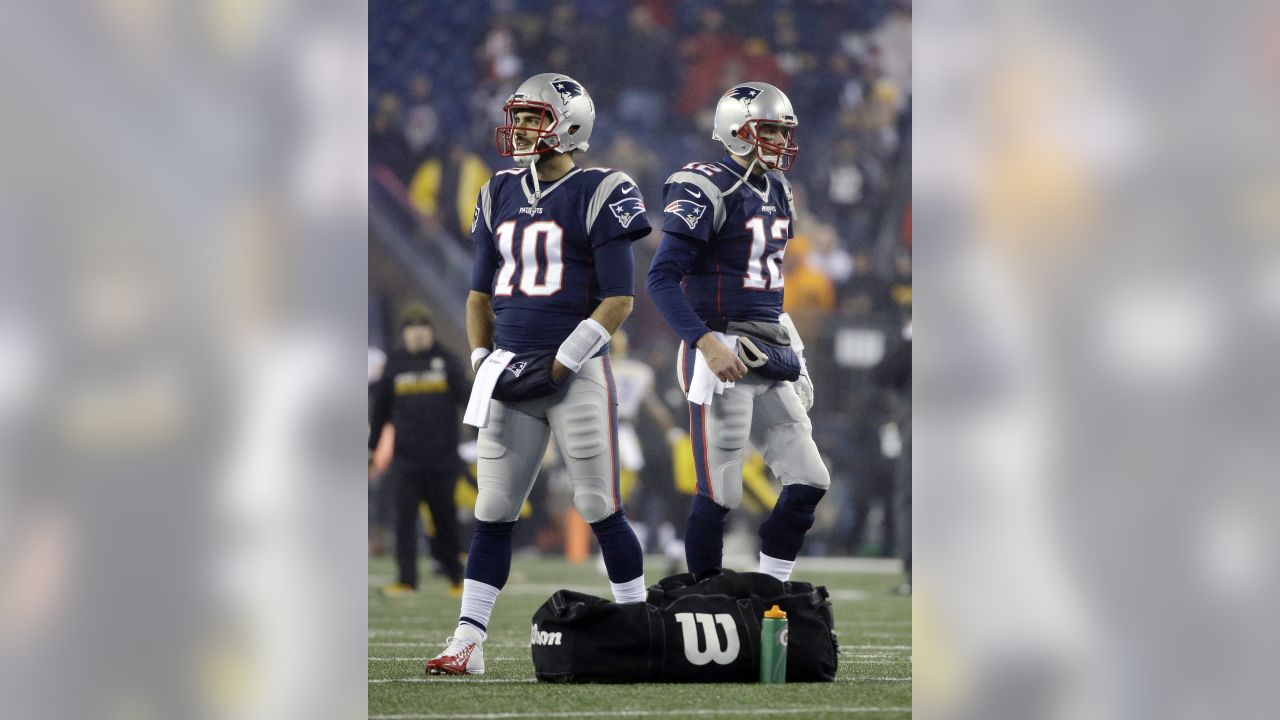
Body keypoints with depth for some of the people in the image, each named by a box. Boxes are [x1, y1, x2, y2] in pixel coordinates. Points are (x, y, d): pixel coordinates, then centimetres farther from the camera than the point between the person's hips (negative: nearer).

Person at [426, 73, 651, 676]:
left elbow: (617, 301, -9)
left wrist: (559, 364, -12)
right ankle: (467, 642, 4)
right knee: (492, 513, 4)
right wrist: (482, 362, 10)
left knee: (600, 509, -3)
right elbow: (481, 292, 21)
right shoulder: (500, 196, 13)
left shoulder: (598, 195, -6)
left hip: (576, 371, -6)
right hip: (510, 374, 6)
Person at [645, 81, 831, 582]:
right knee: (718, 496, -4)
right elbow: (662, 279, -18)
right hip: (722, 358, -8)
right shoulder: (707, 191, -13)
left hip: (770, 355, 8)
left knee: (809, 483, 5)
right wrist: (707, 343, -27)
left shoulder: (777, 193, 14)